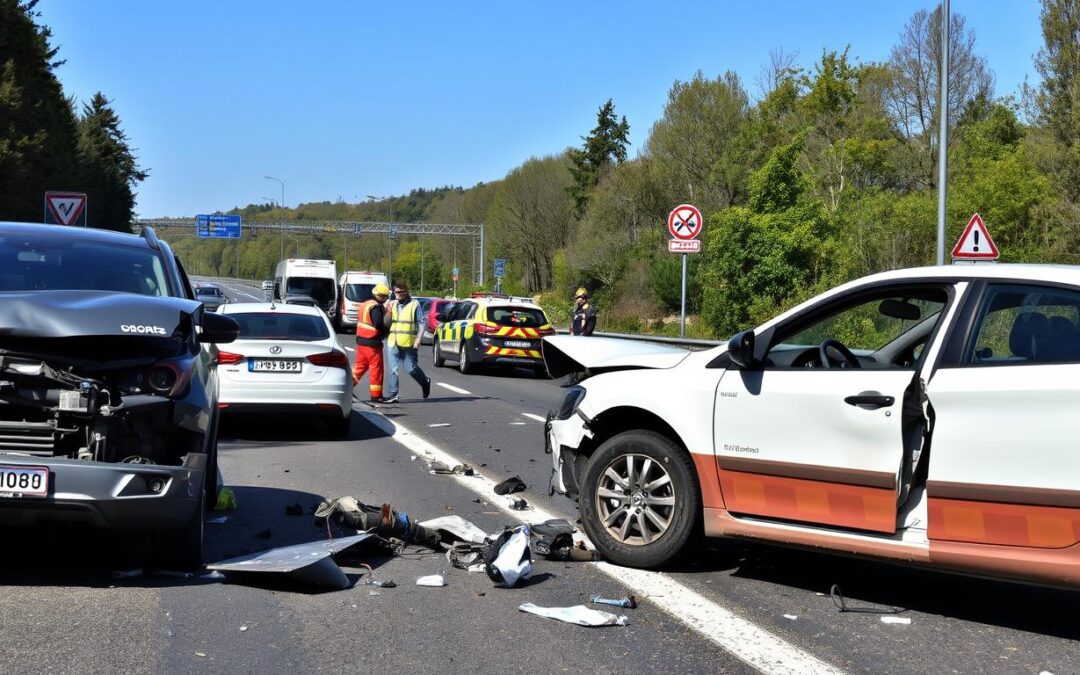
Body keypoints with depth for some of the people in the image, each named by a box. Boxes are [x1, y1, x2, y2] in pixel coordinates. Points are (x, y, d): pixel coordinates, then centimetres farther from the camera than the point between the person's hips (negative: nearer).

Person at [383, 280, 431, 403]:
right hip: (394, 343, 5)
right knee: (393, 370, 0)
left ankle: (425, 382, 28)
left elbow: (422, 323, -5)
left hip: (409, 343, -5)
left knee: (411, 368, 1)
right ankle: (392, 395, 3)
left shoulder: (414, 305, -2)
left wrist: (418, 339, -13)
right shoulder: (393, 305, 16)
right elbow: (387, 323, 21)